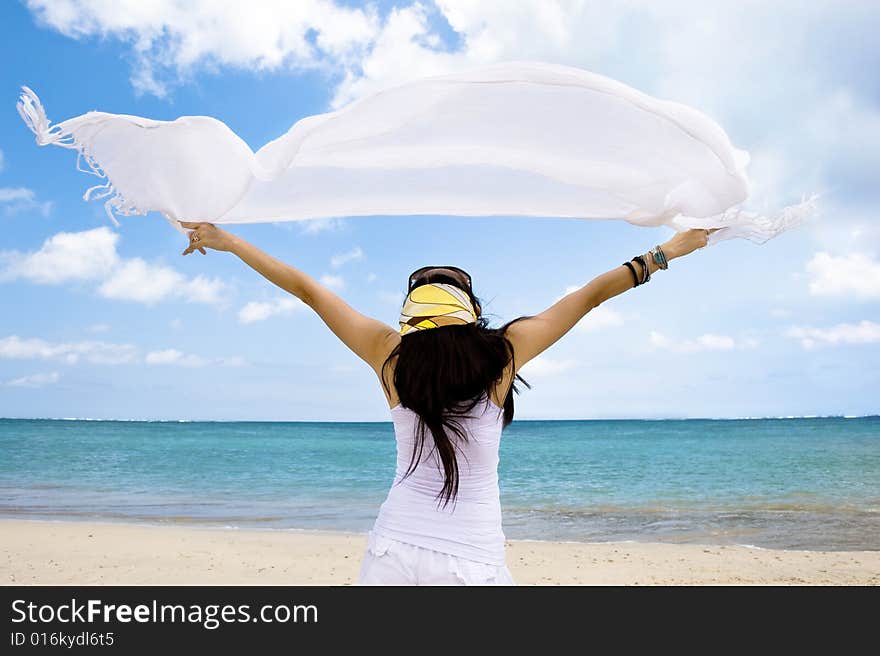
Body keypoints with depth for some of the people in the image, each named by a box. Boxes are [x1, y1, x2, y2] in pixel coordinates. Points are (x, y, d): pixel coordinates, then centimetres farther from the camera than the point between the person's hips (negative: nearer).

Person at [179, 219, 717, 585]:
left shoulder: (391, 355, -5)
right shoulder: (503, 354, -8)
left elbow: (307, 289, 3)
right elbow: (589, 296, 2)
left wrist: (227, 240, 12)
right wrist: (668, 251, 13)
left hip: (393, 550, 2)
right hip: (473, 560, -1)